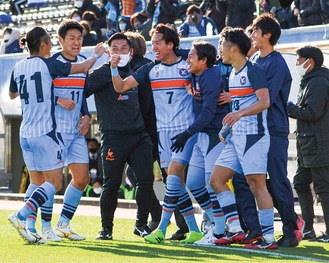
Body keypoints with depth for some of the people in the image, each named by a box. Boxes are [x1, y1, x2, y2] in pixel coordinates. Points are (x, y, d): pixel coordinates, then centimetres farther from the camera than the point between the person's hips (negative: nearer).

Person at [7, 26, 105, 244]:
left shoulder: (19, 68, 6)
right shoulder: (47, 64, -9)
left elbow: (12, 94, 25)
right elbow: (84, 68, 0)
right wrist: (96, 55, 20)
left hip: (26, 133, 7)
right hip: (46, 132, -7)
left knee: (36, 182, 12)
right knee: (55, 182, -3)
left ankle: (29, 227, 2)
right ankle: (21, 216, -17)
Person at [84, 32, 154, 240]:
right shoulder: (103, 73, -1)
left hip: (139, 135, 5)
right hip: (113, 137, -5)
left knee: (146, 178, -5)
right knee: (111, 184, -1)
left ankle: (142, 224, 8)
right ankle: (106, 228, 11)